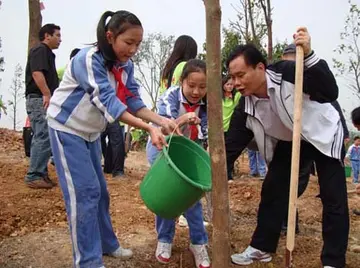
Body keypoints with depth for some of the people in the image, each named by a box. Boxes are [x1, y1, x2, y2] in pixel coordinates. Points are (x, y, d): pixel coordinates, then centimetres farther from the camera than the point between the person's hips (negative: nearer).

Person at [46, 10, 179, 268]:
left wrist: (161, 120, -26)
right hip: (67, 128, -7)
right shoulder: (88, 59, -28)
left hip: (91, 132, 8)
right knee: (84, 191, -10)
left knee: (99, 189, 13)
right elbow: (107, 101, -36)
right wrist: (148, 128, -43)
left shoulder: (126, 65, -5)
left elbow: (133, 101, -9)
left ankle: (107, 244, 28)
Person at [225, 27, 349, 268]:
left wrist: (309, 56, -53)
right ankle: (262, 248, 19)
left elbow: (330, 93, -41)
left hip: (325, 135, -4)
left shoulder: (289, 73, -33)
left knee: (334, 199, -5)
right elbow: (232, 144, -17)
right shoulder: (246, 107, -18)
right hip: (289, 142, 5)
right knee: (272, 190, 3)